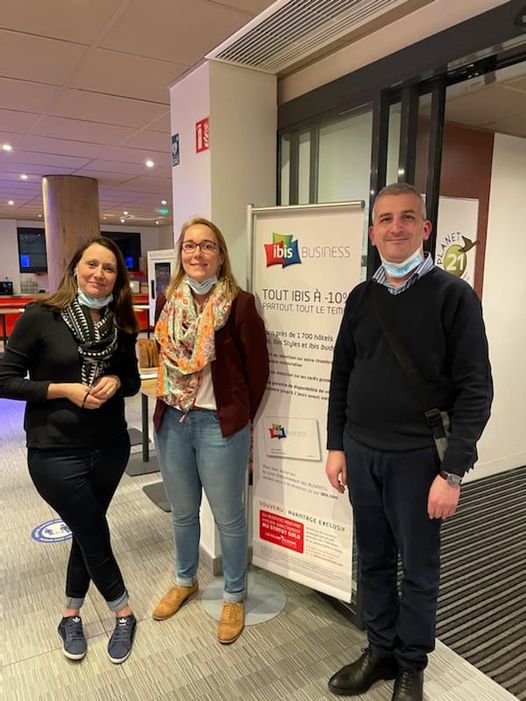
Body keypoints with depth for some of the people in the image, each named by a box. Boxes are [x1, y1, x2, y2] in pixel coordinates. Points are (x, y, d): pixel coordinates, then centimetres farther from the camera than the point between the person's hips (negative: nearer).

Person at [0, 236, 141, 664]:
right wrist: (66, 390, -20)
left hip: (110, 446, 4)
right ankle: (124, 614, 33)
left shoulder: (122, 323, 0)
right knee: (95, 534, 9)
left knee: (87, 531, 18)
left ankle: (71, 615, 42)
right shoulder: (41, 316, -13)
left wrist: (115, 381, -12)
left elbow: (133, 379, 10)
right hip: (55, 452, -4)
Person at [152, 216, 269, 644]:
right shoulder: (169, 302, 5)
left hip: (220, 423, -5)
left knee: (228, 517, 10)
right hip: (173, 421, 5)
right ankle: (185, 581, 46)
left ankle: (234, 597, 33)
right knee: (182, 512, 21)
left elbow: (257, 369, -6)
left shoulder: (239, 304, -11)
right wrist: (166, 406, 11)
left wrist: (240, 418, 1)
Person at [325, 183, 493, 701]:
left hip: (417, 457, -4)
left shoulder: (453, 295, -8)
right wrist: (336, 446, 7)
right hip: (360, 452, 4)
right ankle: (380, 650, 39)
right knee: (372, 560, 17)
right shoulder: (361, 297, 5)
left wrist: (452, 472, -13)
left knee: (418, 568, 13)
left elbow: (474, 390, -11)